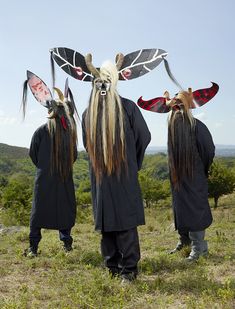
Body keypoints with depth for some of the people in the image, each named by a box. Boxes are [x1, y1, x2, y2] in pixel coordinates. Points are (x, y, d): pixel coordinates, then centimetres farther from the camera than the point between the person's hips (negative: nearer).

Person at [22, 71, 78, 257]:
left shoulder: (42, 130, -7)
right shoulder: (70, 130, -2)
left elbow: (33, 154, 2)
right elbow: (74, 155, 5)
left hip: (44, 178, -1)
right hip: (65, 179, 2)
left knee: (39, 210, 5)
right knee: (65, 209, 13)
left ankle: (33, 247, 6)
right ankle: (66, 241, 17)